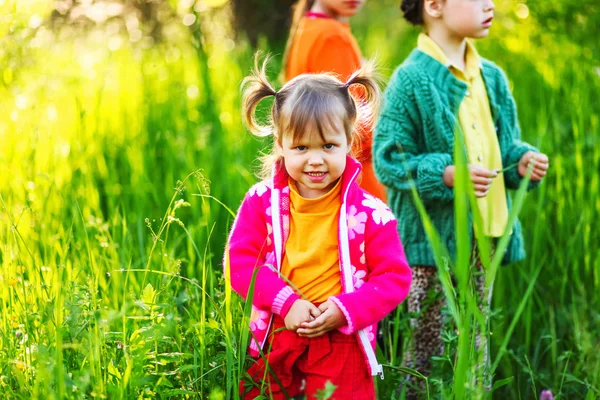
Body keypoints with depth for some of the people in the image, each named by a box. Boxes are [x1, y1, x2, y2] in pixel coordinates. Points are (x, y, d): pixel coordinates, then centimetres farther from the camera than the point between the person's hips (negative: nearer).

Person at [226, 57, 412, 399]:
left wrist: (343, 310, -20)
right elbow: (240, 261, -6)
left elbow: (395, 277, -7)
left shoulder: (369, 213, -8)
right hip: (272, 348, 2)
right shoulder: (262, 202, -2)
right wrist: (286, 302, -19)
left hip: (342, 350, -2)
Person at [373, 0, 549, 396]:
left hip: (483, 239, 7)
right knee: (426, 347, 0)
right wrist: (446, 174, -25)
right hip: (431, 238, -7)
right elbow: (389, 159, -14)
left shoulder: (491, 76, 10)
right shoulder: (412, 80, -12)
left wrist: (522, 161, -3)